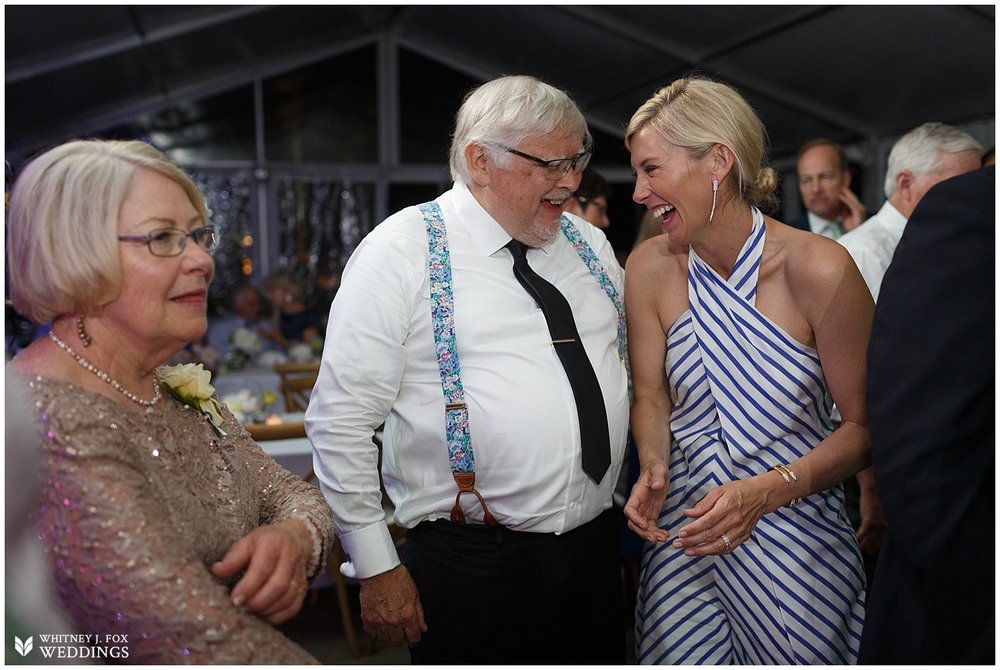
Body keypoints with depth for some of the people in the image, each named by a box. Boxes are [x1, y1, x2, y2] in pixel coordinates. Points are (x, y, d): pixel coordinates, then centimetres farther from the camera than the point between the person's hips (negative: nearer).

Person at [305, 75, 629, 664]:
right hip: (475, 566, -5)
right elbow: (340, 419, -10)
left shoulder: (591, 245, 8)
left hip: (598, 546, 6)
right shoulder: (402, 251, -10)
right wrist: (376, 569, -8)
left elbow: (636, 362, 19)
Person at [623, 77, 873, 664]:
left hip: (793, 537, -2)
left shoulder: (818, 269, -17)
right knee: (676, 656, 12)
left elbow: (866, 425, -10)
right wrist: (652, 469, -13)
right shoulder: (651, 268, -6)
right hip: (684, 528, 3)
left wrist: (767, 490, -22)